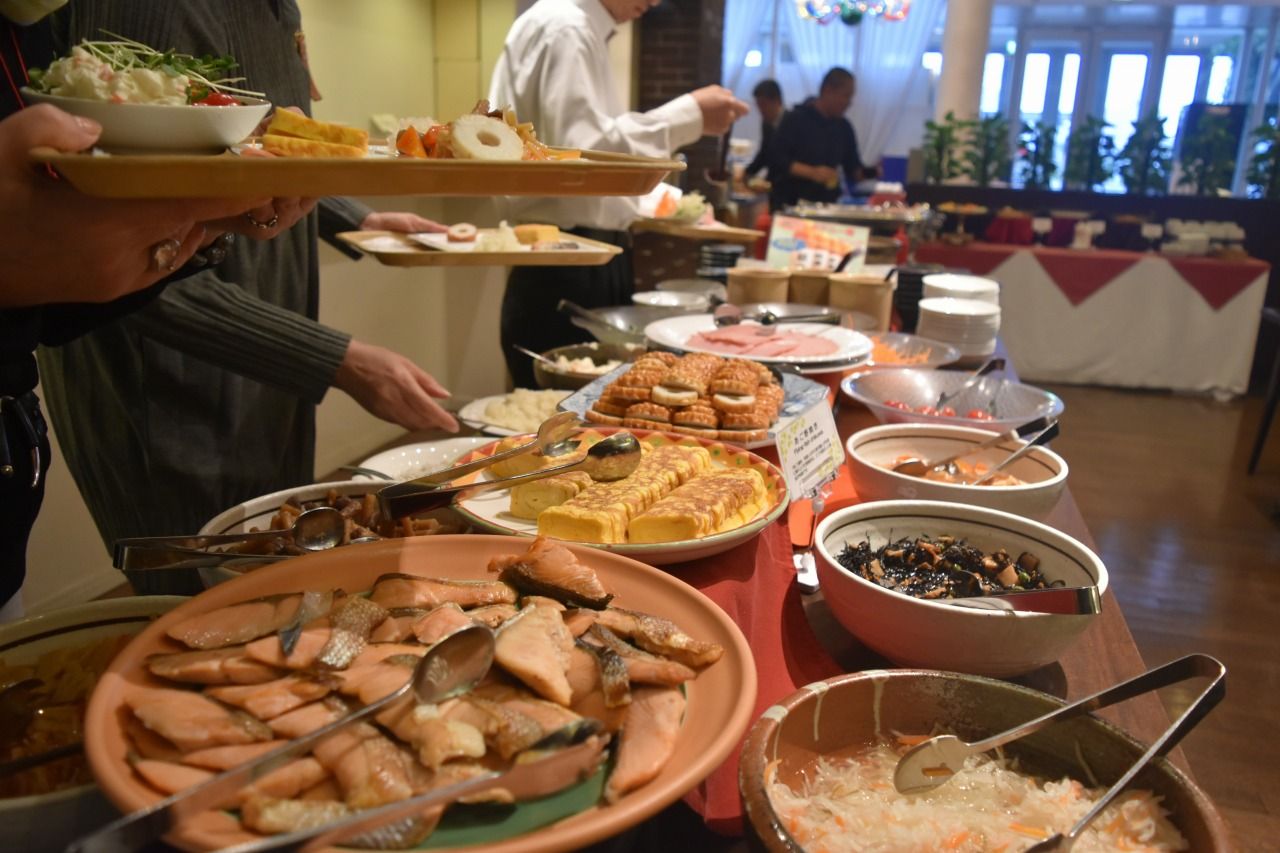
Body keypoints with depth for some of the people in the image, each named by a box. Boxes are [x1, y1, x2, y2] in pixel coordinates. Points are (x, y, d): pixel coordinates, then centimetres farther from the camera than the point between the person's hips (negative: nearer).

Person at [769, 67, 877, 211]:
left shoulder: (844, 127, 11)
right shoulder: (795, 119, -5)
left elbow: (854, 169, 15)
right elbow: (777, 159, -12)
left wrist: (873, 172, -5)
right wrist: (811, 172, -22)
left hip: (828, 205, 5)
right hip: (791, 204, -5)